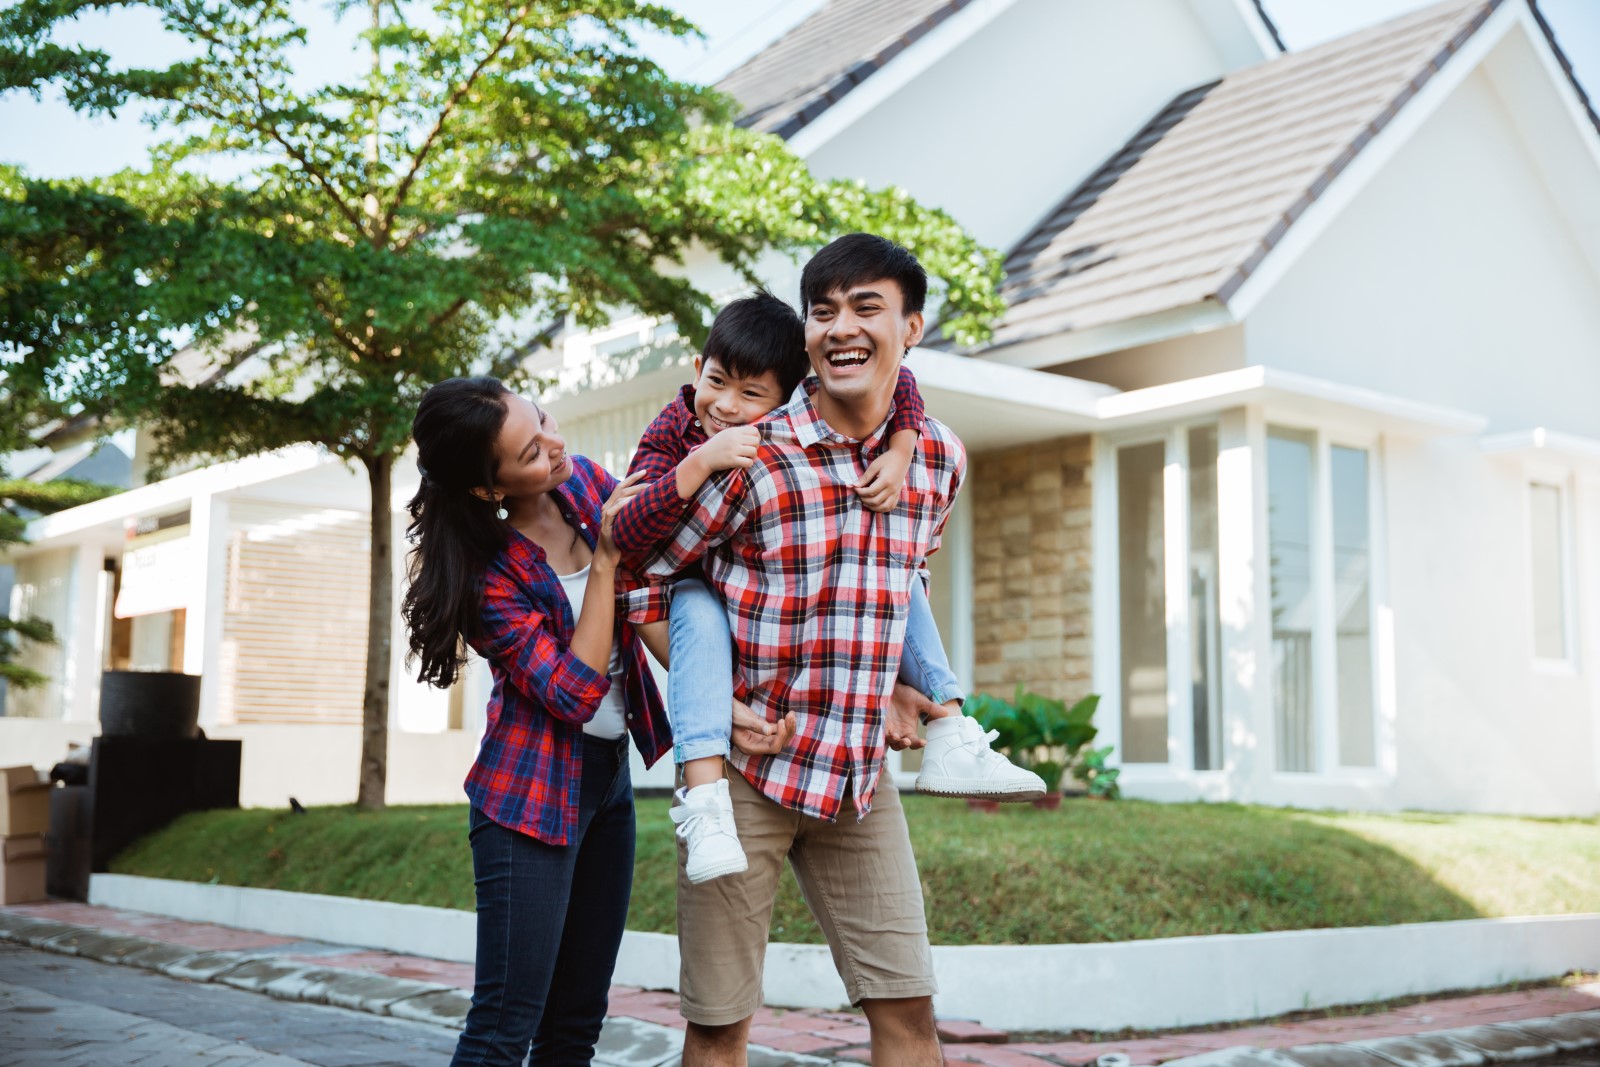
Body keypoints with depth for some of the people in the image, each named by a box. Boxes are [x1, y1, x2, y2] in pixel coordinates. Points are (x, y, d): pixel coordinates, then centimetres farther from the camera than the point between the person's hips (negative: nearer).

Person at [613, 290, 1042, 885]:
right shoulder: (672, 432, -19)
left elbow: (894, 384, -10)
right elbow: (628, 534, -32)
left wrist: (899, 455, -28)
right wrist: (701, 462, -43)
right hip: (712, 588, -4)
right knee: (695, 608, -37)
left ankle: (948, 741, -6)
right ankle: (704, 798, -44)